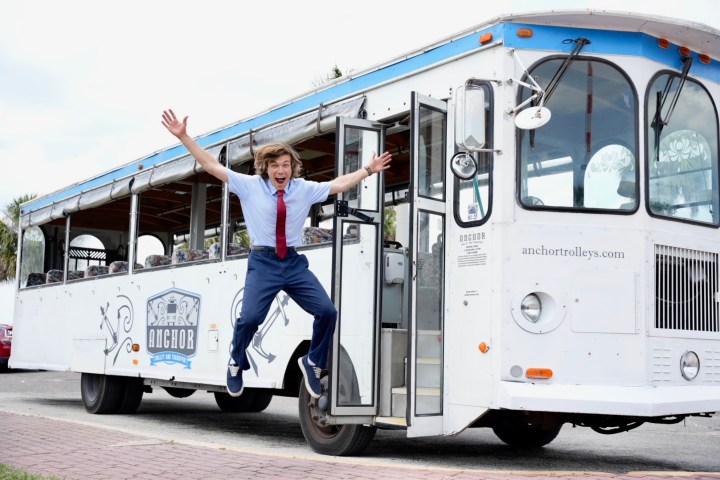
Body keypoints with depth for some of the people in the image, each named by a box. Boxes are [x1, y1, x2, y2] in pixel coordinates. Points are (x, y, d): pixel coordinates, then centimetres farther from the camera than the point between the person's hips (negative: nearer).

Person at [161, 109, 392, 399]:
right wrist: (183, 137, -6)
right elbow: (212, 165, -2)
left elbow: (339, 184, 16)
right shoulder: (250, 186, -1)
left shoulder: (304, 189, 5)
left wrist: (369, 170, 17)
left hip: (294, 262, 3)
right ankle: (236, 364, 12)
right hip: (263, 262, -3)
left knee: (327, 311, -10)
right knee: (250, 317, -20)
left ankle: (312, 362, 16)